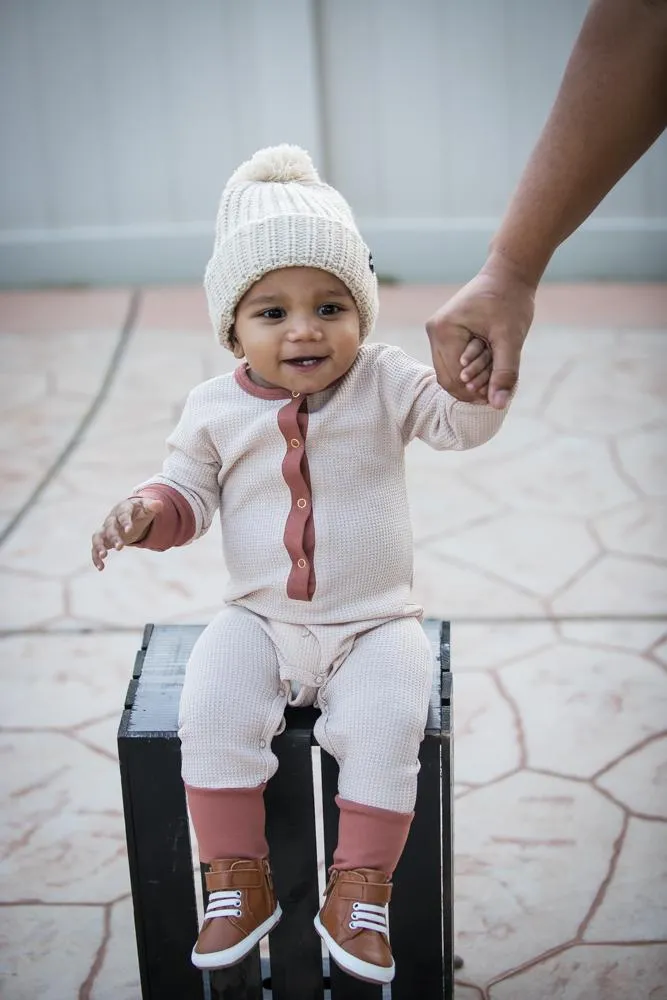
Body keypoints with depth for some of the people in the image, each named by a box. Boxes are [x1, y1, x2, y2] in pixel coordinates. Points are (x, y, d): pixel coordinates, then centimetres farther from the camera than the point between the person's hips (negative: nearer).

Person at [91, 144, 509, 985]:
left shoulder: (383, 383, -4)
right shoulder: (216, 409, 1)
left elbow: (458, 423, -15)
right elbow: (189, 490, 10)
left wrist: (476, 385, -37)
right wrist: (148, 512, -12)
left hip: (374, 624, -1)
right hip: (259, 621, 2)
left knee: (385, 724, -26)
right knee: (211, 711, -22)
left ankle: (359, 893, -8)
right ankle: (239, 883, -4)